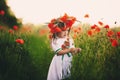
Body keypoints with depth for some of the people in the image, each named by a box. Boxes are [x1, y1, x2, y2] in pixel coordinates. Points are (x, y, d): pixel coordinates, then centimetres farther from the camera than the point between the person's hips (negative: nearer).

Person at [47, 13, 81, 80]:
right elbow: (59, 52, -23)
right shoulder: (55, 41, -14)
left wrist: (76, 50, -21)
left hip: (68, 61, 5)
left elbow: (72, 52, 0)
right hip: (59, 62, -4)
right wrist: (69, 50, -29)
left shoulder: (69, 39, 1)